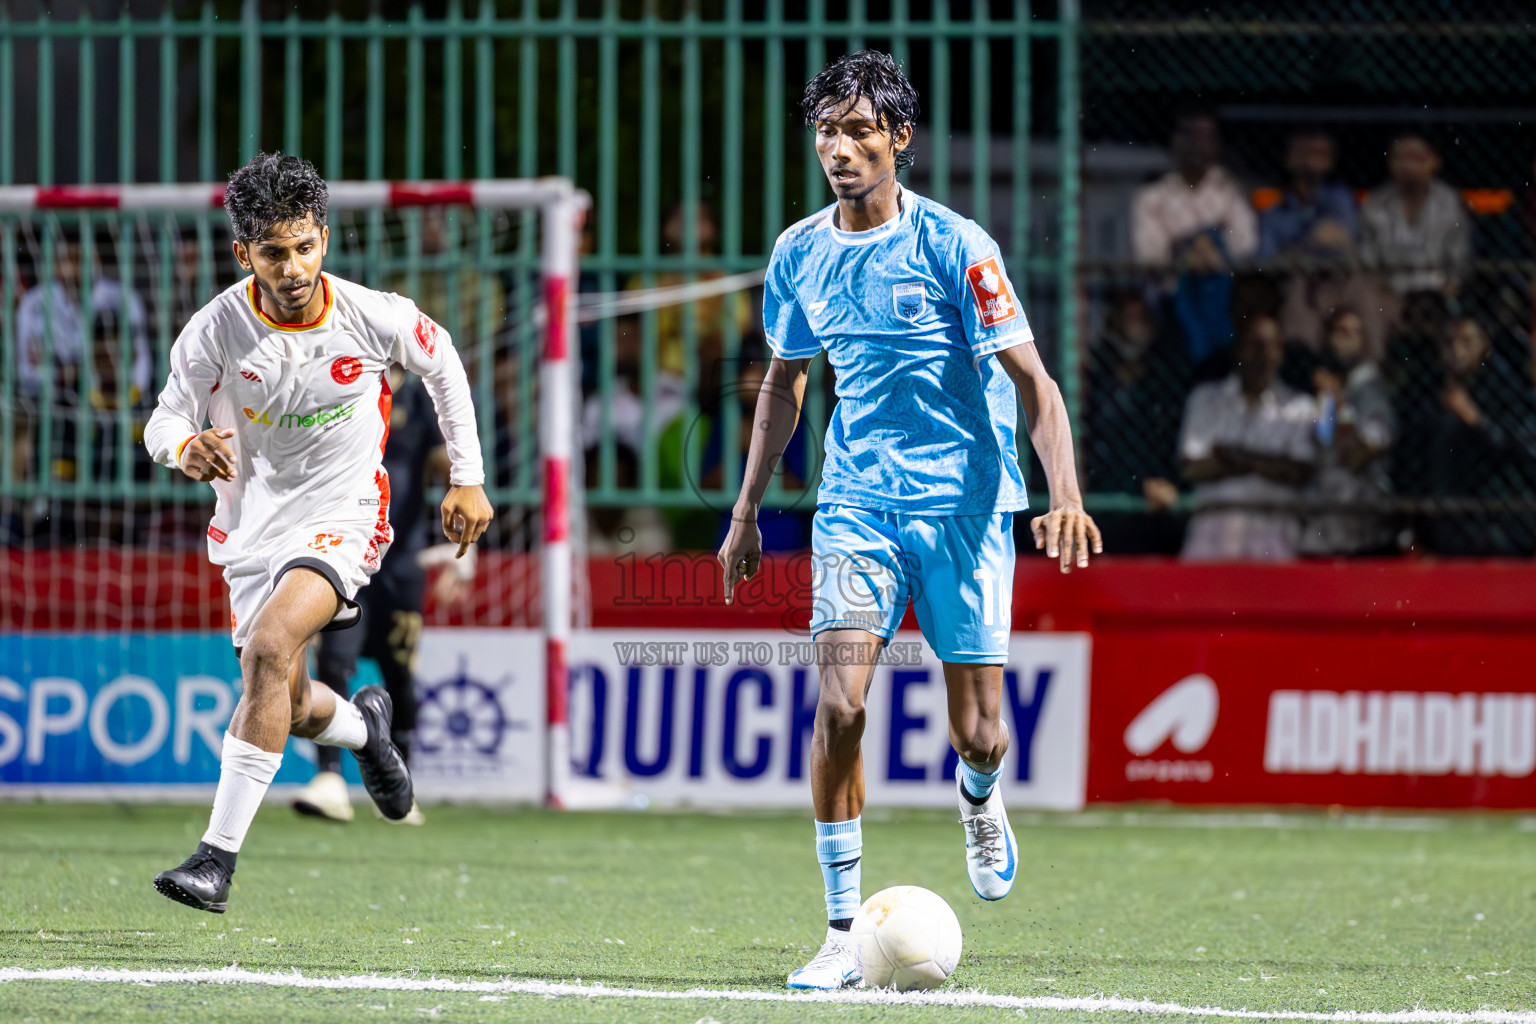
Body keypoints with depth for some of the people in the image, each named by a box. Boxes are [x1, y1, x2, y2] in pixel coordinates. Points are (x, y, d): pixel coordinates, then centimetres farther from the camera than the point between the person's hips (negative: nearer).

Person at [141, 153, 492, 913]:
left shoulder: (374, 318, -15)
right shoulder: (215, 330, -15)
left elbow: (442, 363, 5)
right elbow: (163, 423, -9)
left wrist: (468, 479, 8)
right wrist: (188, 448, -35)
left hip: (342, 517, -3)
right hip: (252, 527, 3)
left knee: (272, 645, -28)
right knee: (286, 707, 9)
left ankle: (219, 856, -28)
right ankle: (363, 726, 50)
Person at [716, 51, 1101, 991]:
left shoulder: (954, 245, -11)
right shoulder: (799, 255, 4)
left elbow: (1032, 382, -12)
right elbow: (786, 381, 19)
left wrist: (1065, 496, -26)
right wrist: (747, 510, 19)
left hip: (965, 501, -3)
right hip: (856, 502, 3)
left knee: (979, 735, -1)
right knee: (839, 705, -16)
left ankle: (979, 798, 39)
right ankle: (844, 931, -9)